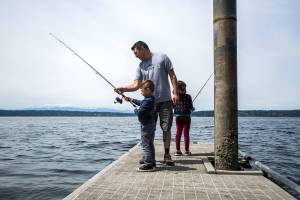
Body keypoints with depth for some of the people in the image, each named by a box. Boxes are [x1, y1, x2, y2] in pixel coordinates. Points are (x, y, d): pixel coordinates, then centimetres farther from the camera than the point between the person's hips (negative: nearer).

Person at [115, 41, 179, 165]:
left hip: (165, 100, -3)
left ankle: (167, 155, 14)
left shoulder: (162, 58, 2)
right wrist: (123, 89, -16)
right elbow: (136, 85, 1)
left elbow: (172, 76, 2)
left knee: (166, 128, 2)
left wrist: (175, 93, -6)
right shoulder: (140, 66, 10)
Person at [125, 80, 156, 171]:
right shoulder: (150, 99, 10)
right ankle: (152, 163, 26)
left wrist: (135, 110, -3)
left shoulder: (148, 100, -22)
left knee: (145, 145, -6)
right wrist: (132, 100, 35)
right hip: (151, 124, 11)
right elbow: (141, 103, 27)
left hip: (146, 125, -11)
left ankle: (148, 165, -3)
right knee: (150, 144, 16)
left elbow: (140, 112, -25)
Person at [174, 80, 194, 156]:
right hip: (186, 117, -3)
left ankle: (178, 150, 12)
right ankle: (186, 150, 10)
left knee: (178, 133, 10)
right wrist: (192, 109, 15)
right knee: (186, 133, 5)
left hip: (178, 117, 3)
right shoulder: (188, 96, -10)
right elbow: (191, 107, -7)